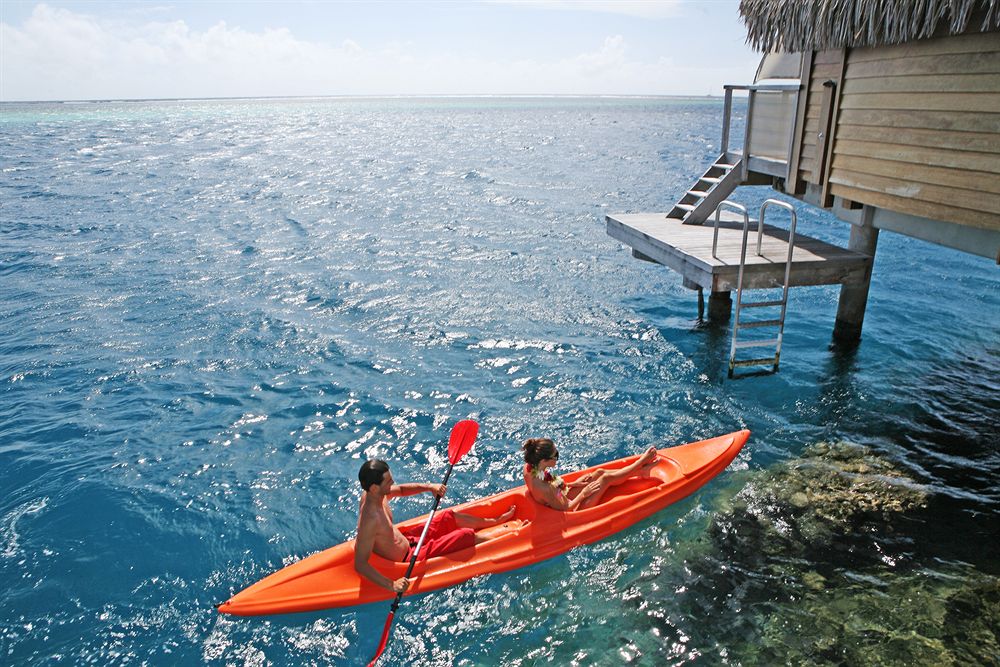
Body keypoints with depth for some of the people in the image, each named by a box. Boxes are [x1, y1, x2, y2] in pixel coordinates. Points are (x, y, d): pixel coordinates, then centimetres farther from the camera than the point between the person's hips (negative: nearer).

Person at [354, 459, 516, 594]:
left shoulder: (373, 493, -11)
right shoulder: (370, 520, -37)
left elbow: (401, 490, 8)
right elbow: (360, 564, -35)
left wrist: (429, 487, -7)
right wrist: (391, 585, -41)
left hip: (405, 539, 9)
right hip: (408, 557, -8)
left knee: (449, 516, 17)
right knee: (466, 535, -3)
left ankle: (495, 521, 39)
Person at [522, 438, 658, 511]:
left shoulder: (530, 467, -16)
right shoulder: (543, 489, -39)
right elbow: (565, 508, -24)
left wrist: (572, 484, 2)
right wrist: (584, 493, -13)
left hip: (563, 497, 8)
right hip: (574, 510, -7)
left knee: (599, 473, 7)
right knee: (607, 478, -3)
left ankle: (641, 471, 23)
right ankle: (641, 462, 18)